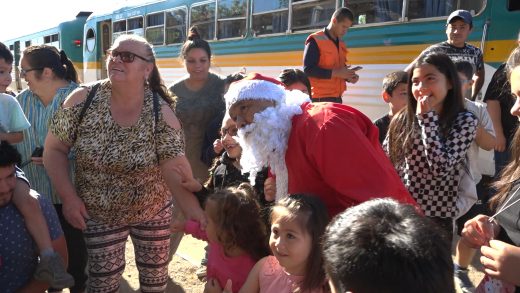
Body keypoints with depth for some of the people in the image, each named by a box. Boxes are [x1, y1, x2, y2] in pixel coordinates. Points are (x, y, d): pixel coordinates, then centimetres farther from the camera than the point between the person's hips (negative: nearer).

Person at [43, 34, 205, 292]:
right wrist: (68, 197, -16)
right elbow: (54, 150, -6)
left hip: (153, 212, 0)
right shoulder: (82, 100, -15)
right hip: (98, 215, 0)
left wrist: (195, 212, -36)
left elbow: (176, 168, -22)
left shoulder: (161, 113, -18)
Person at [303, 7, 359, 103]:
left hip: (337, 98, 7)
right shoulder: (315, 41, -7)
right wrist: (336, 73, -20)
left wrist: (348, 77, 2)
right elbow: (308, 69, -17)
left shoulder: (341, 44, 17)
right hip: (320, 98, -7)